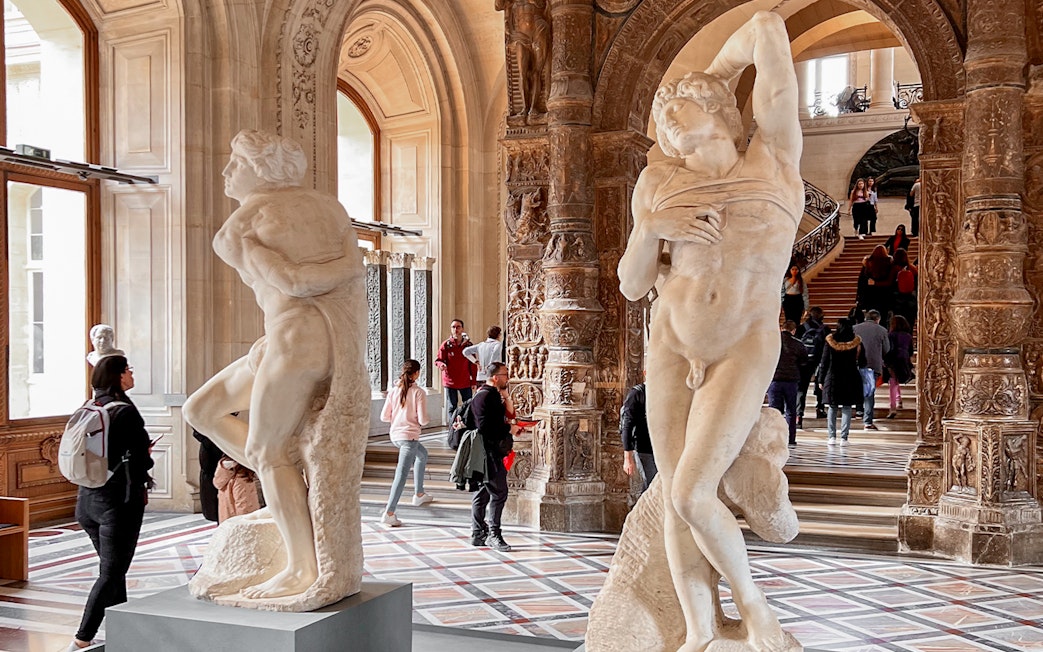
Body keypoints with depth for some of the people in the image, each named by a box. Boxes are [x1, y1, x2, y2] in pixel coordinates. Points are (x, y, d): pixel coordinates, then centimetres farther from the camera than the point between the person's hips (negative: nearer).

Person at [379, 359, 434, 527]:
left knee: (422, 454, 32)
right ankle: (389, 513, -15)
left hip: (395, 435, 7)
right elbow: (422, 420, -13)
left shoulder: (393, 392, 3)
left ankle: (419, 494, 40)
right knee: (401, 475, -8)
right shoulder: (418, 392, -10)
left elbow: (384, 417, 4)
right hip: (409, 436, -7)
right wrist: (422, 422, 9)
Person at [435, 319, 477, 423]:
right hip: (450, 382, -2)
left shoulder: (468, 345, 3)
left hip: (465, 382, 2)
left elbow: (472, 365, 7)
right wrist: (441, 364, -24)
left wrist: (474, 381, 5)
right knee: (452, 407, 4)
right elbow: (437, 360, 0)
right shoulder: (446, 345, -2)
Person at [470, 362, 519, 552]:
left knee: (483, 492, 13)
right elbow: (485, 426, -23)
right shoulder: (484, 396, -15)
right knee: (499, 492, -10)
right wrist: (509, 429, -14)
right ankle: (493, 535, -4)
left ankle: (478, 534, 19)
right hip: (488, 451, -11)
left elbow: (509, 414, 15)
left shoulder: (493, 395, 18)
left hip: (493, 451, 11)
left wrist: (505, 396, 2)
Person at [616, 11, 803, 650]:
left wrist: (714, 70, 13)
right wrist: (649, 232, -10)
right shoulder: (660, 184, 7)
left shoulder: (775, 155, -1)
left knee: (692, 494, -14)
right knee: (675, 499, 1)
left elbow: (768, 28, -4)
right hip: (671, 347, 4)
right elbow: (633, 285, 8)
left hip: (744, 350, -4)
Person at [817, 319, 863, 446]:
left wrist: (821, 379, 5)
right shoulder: (856, 342, -2)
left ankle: (832, 436, 6)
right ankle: (844, 437, -2)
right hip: (850, 380, 0)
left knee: (832, 407, 9)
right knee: (847, 408, 3)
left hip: (832, 378, 0)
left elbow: (824, 362, 0)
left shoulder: (830, 341, -3)